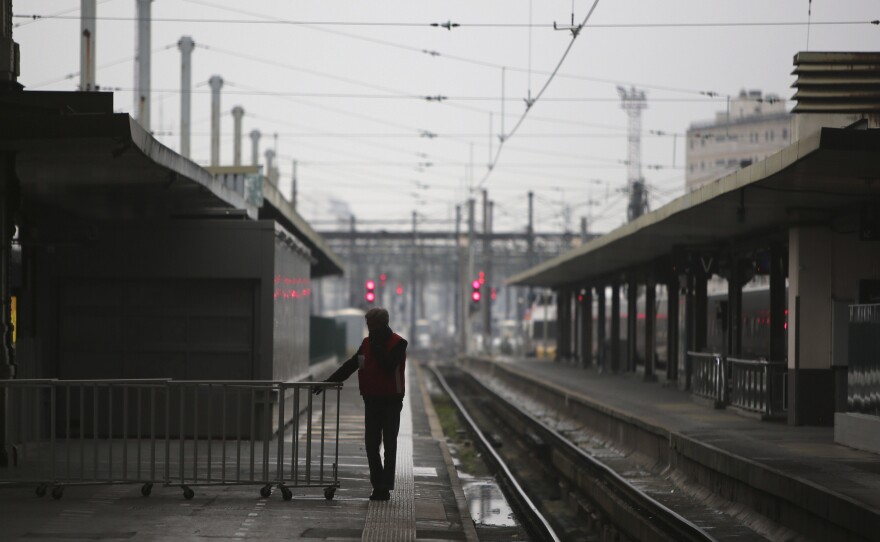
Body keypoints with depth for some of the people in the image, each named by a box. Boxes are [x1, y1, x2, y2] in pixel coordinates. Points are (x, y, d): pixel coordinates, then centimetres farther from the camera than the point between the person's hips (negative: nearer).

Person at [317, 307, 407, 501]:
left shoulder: (398, 343, -8)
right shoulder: (368, 343, 10)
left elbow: (389, 365, -24)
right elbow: (350, 365, 13)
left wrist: (377, 346, -18)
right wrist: (328, 382, 8)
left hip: (391, 401, -6)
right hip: (372, 400, 6)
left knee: (389, 445, 0)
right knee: (371, 444, 2)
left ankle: (384, 487, 1)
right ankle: (378, 485, 10)